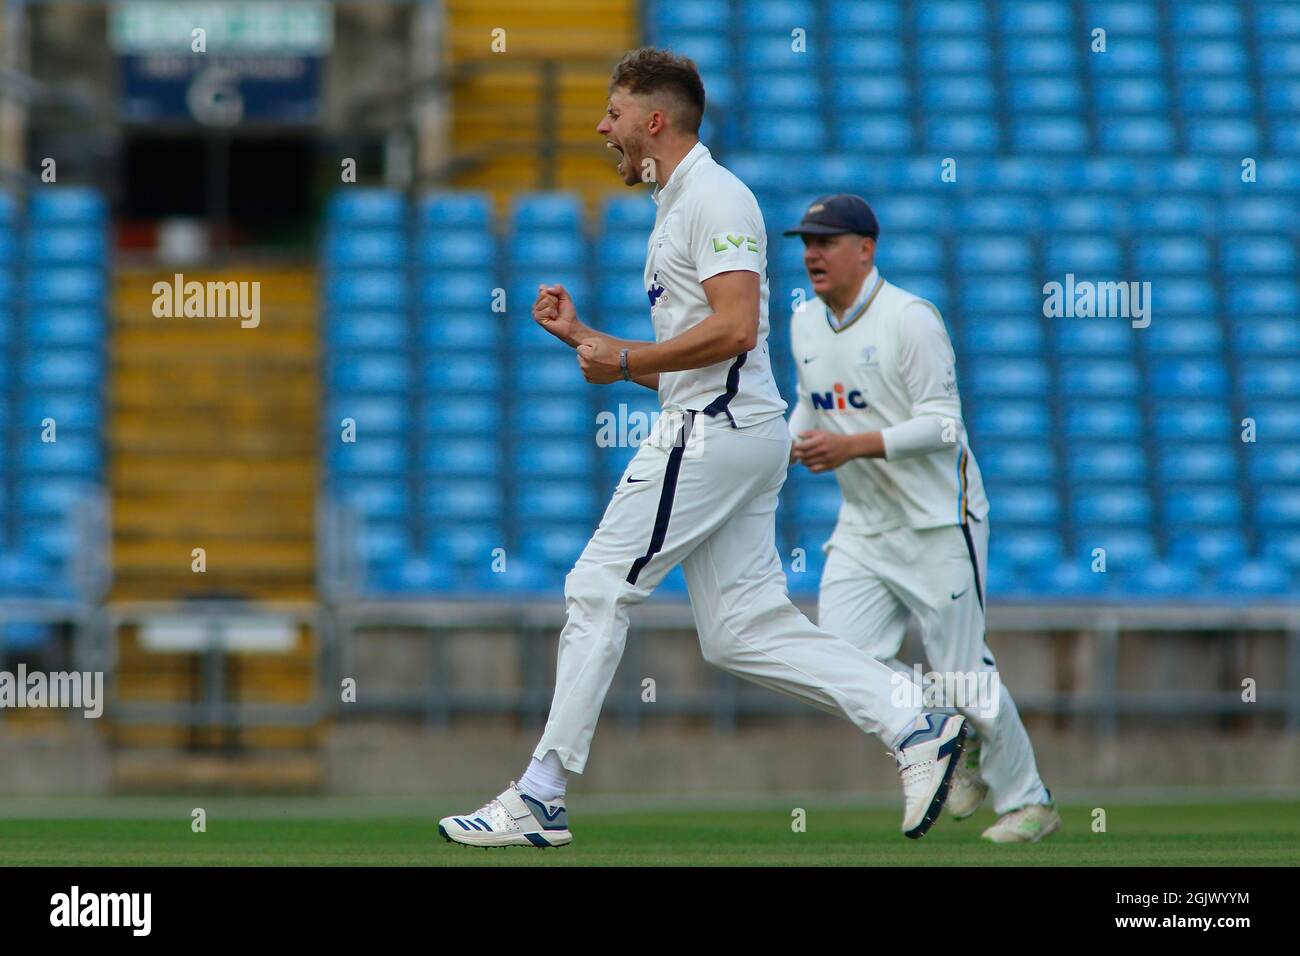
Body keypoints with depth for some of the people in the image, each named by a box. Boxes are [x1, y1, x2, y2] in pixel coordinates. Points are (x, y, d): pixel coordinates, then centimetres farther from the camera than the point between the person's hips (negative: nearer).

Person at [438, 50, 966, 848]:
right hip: (732, 432, 10)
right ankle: (915, 730, 0)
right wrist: (580, 335, 17)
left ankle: (540, 799, -6)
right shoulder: (677, 210, 23)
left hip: (716, 430, -10)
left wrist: (623, 361, -15)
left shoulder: (715, 197, -9)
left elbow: (735, 328, -21)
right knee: (742, 631, 4)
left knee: (598, 591, -8)